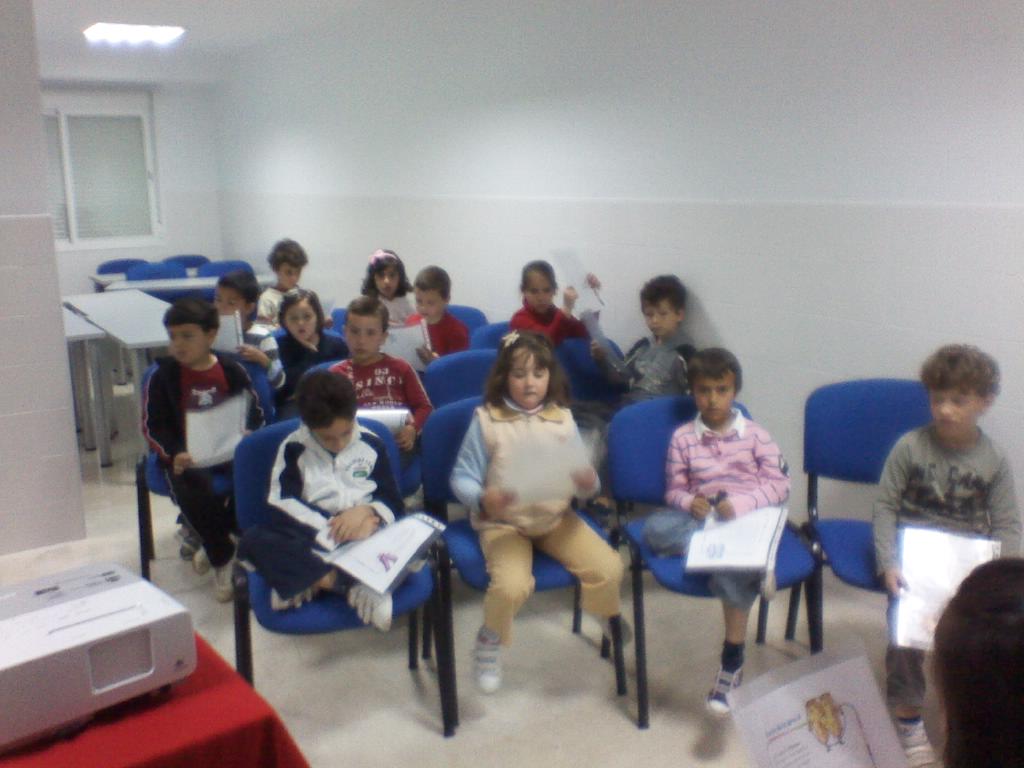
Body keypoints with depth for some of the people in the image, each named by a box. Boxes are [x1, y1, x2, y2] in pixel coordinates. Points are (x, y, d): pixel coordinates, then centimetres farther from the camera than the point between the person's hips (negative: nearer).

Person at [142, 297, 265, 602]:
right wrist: (173, 454, -18)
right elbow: (152, 426, 0)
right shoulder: (163, 376, 1)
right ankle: (222, 559, -10)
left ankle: (214, 536, -2)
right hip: (185, 456, -1)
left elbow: (254, 411, 9)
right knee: (192, 487, -34)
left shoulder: (232, 370, 4)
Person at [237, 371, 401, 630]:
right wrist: (330, 527, -21)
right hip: (312, 538, 0)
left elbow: (393, 502, 4)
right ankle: (352, 584, -34)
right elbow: (282, 507, -9)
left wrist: (367, 511, -18)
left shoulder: (371, 444, 5)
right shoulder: (293, 448, 0)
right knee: (252, 540, -30)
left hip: (365, 537, 1)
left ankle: (305, 579, -32)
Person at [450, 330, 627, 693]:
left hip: (556, 518, 3)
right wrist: (483, 499, -27)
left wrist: (588, 482, -20)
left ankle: (611, 621, 21)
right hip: (503, 522, -3)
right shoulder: (486, 419, -8)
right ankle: (490, 639, 5)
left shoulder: (562, 418, 2)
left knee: (609, 567, -16)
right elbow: (462, 478, -6)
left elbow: (583, 483, 4)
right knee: (512, 585, -30)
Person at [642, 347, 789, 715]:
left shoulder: (755, 434, 3)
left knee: (731, 569, -34)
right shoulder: (683, 437, 6)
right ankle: (751, 565, -29)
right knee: (655, 528, -28)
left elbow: (780, 485, -1)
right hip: (701, 519, 3)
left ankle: (732, 663, -18)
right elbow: (675, 490, 9)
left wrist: (740, 502, -17)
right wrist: (690, 502, -15)